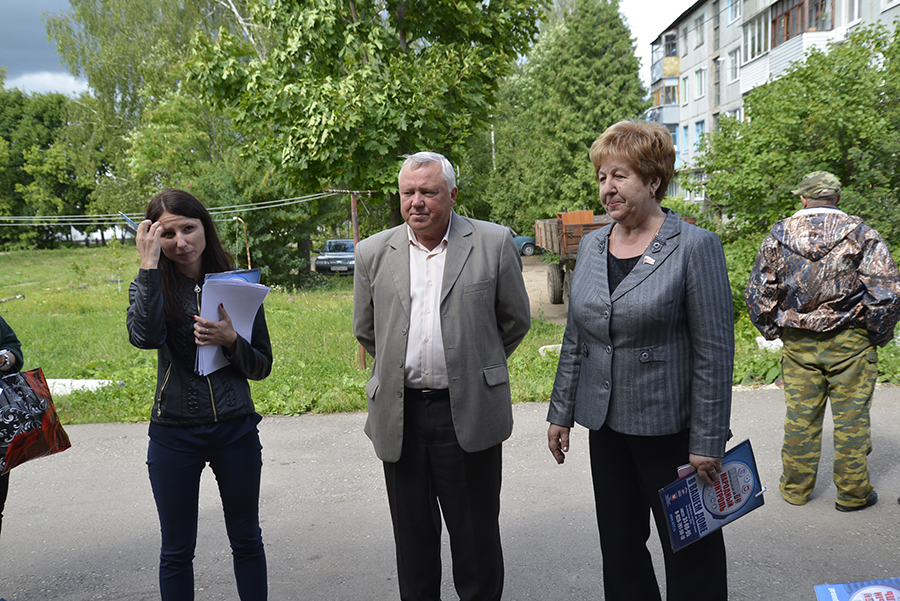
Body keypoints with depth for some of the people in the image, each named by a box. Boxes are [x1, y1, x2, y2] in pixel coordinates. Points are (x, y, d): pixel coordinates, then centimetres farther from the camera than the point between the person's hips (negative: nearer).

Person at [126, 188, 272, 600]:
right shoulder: (149, 286, -1)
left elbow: (262, 367, 1)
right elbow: (146, 336, -25)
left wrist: (230, 341, -18)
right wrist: (149, 265, -20)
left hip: (235, 428, 1)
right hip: (174, 434, 0)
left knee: (246, 540, 15)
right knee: (177, 550, 13)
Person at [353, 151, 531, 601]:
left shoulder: (493, 243, -3)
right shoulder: (374, 253, 4)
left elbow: (515, 320, 7)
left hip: (468, 413, -2)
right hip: (399, 416, 3)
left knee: (476, 538, 9)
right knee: (413, 539, 15)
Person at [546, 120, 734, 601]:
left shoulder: (695, 246, -10)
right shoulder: (591, 245, 7)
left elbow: (715, 351, -12)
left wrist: (708, 442, -13)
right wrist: (561, 413, 13)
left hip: (670, 428, -5)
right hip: (606, 425, 6)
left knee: (690, 553, 9)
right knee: (618, 548, 17)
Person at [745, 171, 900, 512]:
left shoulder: (778, 235, 1)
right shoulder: (861, 234, -5)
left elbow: (757, 294, 2)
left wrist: (773, 331, 13)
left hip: (798, 342, 2)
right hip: (850, 342, -2)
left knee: (800, 415, 10)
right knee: (851, 416, 7)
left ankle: (796, 487, 21)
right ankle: (853, 493, 16)